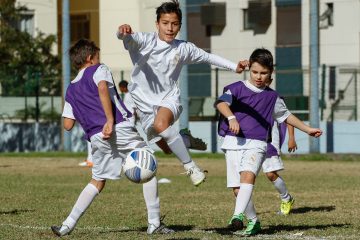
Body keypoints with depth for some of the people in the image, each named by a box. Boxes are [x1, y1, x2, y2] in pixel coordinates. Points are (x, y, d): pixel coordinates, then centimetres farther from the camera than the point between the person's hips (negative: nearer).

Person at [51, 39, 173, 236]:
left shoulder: (71, 90, 24)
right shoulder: (98, 70, 9)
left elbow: (67, 125, 17)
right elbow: (103, 89, -15)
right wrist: (110, 120, -20)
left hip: (96, 138, 6)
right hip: (119, 129, -6)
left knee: (97, 181, 19)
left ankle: (68, 224, 9)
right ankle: (154, 223, 0)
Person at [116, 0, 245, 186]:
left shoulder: (184, 48, -2)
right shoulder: (145, 41, -12)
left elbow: (207, 57, 13)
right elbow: (127, 38, -32)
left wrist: (234, 67, 13)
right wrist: (123, 32, -56)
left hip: (169, 100, -1)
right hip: (145, 102, 1)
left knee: (161, 124, -36)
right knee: (167, 148, 9)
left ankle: (190, 166, -26)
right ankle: (185, 140, 45)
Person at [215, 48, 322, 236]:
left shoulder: (272, 97, 15)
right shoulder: (237, 88, 3)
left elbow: (286, 115, 31)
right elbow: (221, 103, -15)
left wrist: (307, 129, 33)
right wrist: (231, 117, -34)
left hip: (257, 144, 0)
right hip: (234, 142, 0)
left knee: (248, 175, -27)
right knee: (237, 188, -3)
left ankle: (238, 215, -39)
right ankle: (253, 221, 16)